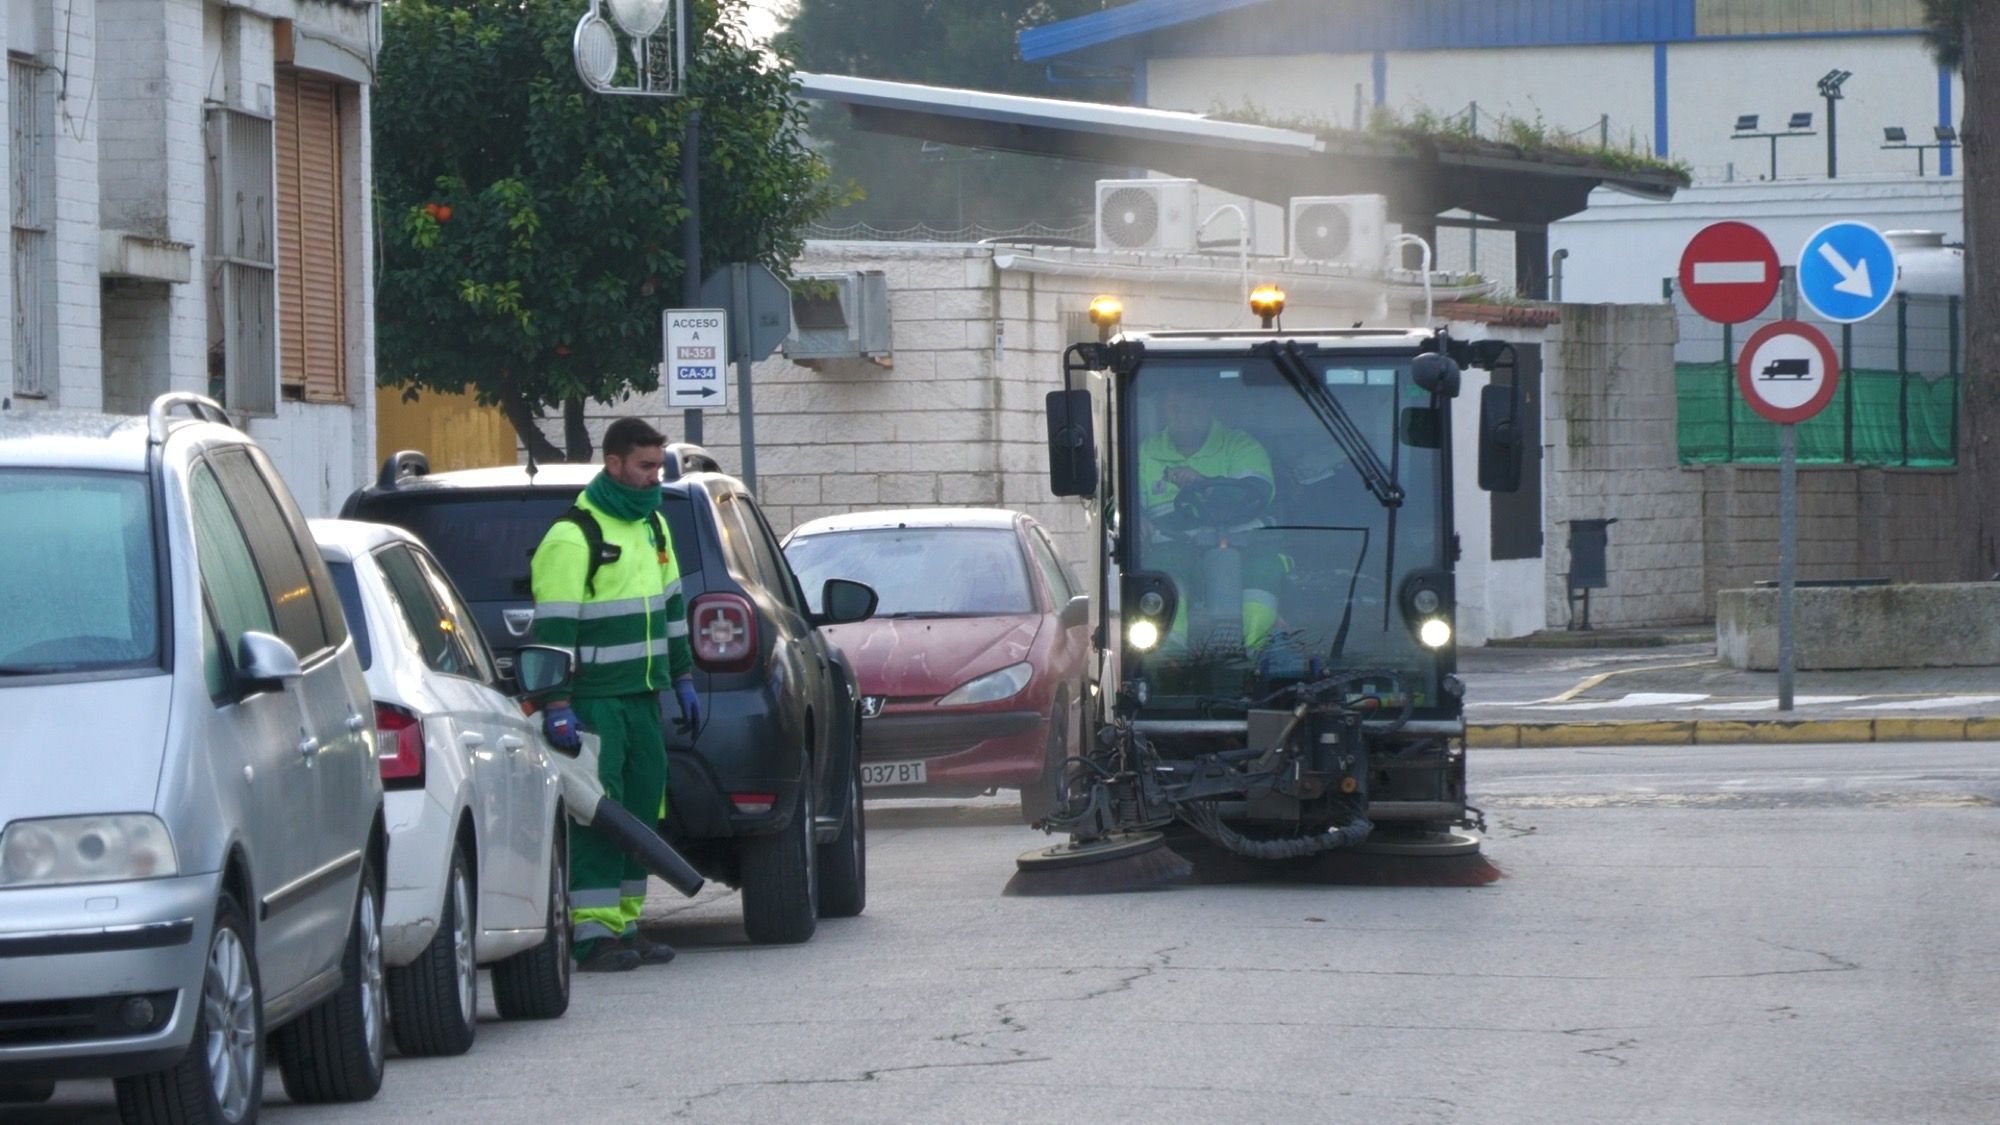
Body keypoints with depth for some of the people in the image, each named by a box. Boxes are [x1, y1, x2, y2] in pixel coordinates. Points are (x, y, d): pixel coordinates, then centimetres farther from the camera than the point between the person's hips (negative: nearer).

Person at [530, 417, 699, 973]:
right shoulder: (572, 537, -13)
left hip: (643, 697, 8)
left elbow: (670, 607, 25)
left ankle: (625, 925, 15)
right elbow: (552, 629, -17)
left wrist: (682, 678, 23)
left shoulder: (652, 527, 15)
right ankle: (593, 934, -10)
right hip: (594, 701, -8)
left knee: (641, 808, 9)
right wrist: (557, 706, -22)